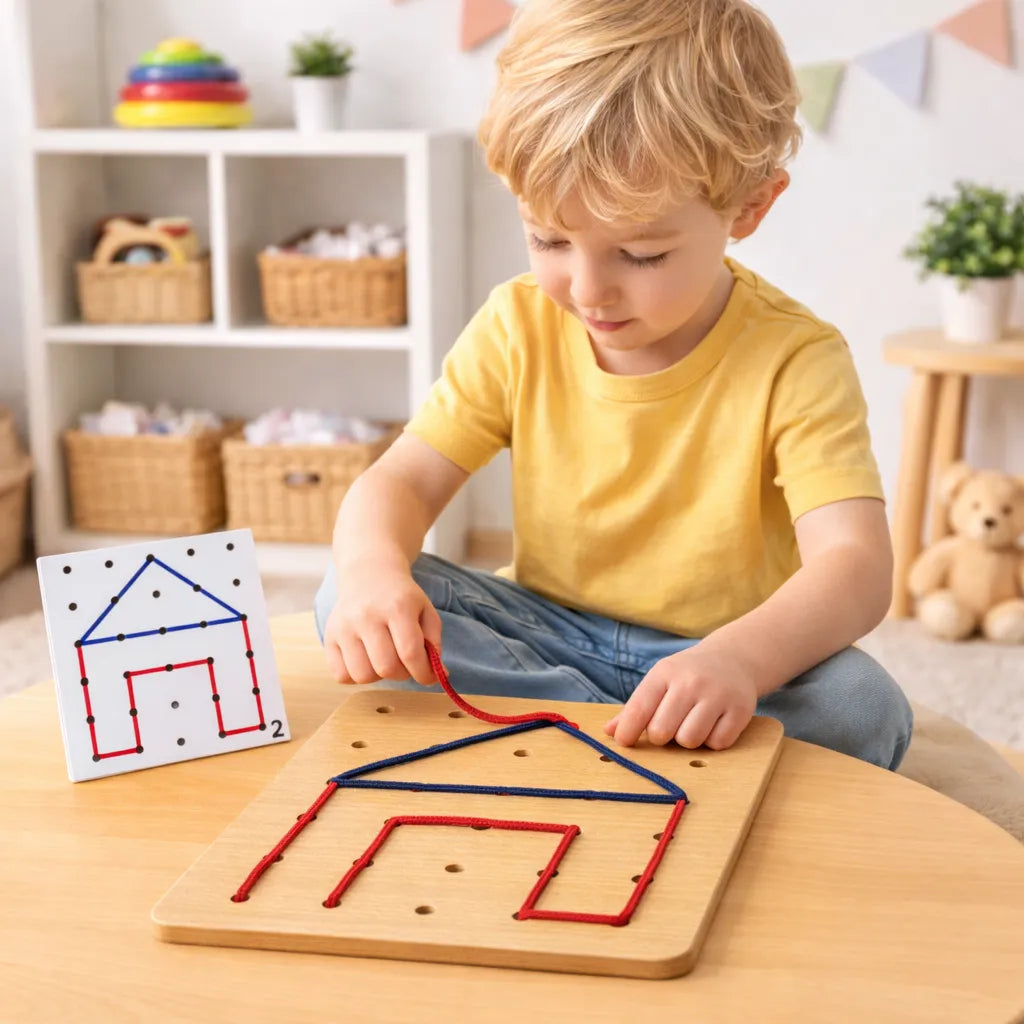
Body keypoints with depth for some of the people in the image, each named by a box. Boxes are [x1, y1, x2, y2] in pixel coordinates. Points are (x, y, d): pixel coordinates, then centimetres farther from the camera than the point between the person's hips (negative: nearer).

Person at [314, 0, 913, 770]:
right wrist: (374, 569, -31)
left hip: (716, 659, -3)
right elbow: (403, 481, -5)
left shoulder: (793, 360, -16)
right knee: (350, 600, -19)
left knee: (863, 706, -33)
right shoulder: (519, 329, -4)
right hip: (545, 633, 4)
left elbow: (855, 567, -26)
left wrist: (739, 659, -49)